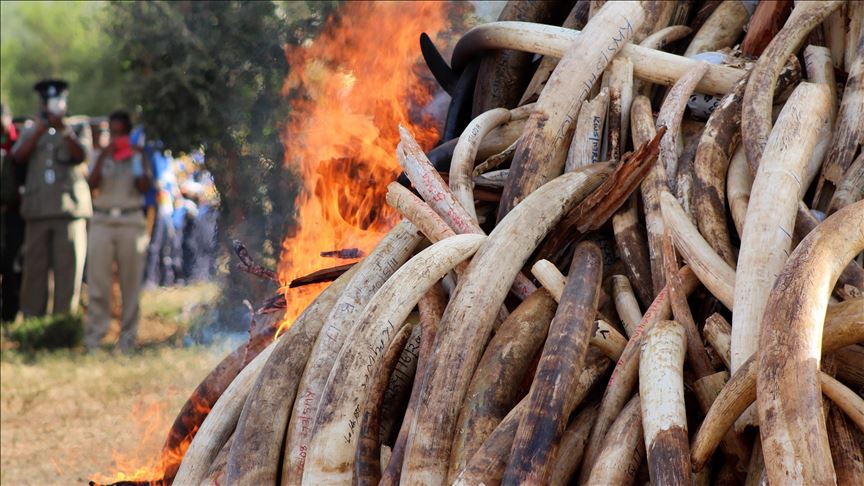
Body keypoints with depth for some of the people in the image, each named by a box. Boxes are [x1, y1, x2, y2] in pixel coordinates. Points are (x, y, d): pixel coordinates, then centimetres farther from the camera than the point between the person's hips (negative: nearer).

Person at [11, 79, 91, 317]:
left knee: (68, 269, -7)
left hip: (69, 209, -2)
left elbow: (81, 156, -8)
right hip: (37, 210, 2)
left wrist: (63, 130, -23)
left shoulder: (74, 132, 12)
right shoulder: (30, 133, 17)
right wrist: (38, 132, -12)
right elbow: (18, 156, 0)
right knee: (34, 268, -1)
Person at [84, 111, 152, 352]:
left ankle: (128, 335, 4)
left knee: (131, 282, 0)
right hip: (102, 221, 0)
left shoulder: (137, 157, 10)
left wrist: (139, 159, -8)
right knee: (98, 280, -5)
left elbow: (145, 187, -2)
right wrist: (104, 155, -12)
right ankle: (95, 333, -3)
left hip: (131, 221, 0)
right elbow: (92, 183, -5)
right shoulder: (101, 157, 11)